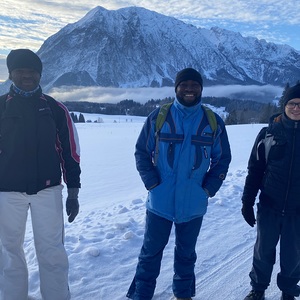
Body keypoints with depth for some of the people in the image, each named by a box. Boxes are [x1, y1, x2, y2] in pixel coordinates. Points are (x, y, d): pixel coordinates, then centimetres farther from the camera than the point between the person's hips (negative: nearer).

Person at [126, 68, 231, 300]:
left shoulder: (213, 122, 0)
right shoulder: (158, 117, -4)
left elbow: (223, 158, 7)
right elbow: (142, 152, 1)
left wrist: (209, 188, -2)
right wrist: (152, 182, -9)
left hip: (193, 203, 1)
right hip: (160, 201, -1)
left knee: (186, 252, 19)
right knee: (151, 251, 12)